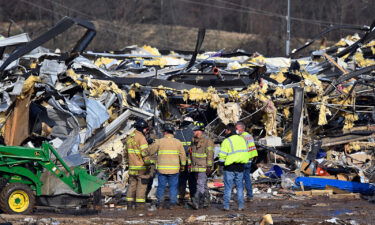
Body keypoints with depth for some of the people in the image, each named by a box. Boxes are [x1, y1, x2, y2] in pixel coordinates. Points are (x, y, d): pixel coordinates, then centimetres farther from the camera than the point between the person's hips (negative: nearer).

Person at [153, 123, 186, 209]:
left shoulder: (159, 141, -3)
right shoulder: (178, 142, 2)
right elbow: (183, 155, 6)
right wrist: (183, 165, 18)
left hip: (162, 168, -1)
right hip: (174, 169, 1)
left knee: (161, 186, 8)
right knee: (173, 186, 8)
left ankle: (160, 202, 10)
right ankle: (172, 203, 6)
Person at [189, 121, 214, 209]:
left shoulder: (207, 141, -10)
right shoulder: (194, 140, 14)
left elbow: (210, 154, -12)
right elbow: (191, 153, 22)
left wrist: (209, 166, -14)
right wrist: (189, 163, 17)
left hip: (203, 167, -8)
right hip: (195, 166, 8)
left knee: (201, 184, -12)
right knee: (203, 185, 14)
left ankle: (196, 201, -18)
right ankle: (206, 201, 20)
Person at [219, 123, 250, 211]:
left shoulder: (227, 141, -12)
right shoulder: (241, 139, 8)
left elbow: (222, 155, -13)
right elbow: (246, 153, 13)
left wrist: (221, 161, 3)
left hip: (230, 167, -5)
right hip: (240, 167, 5)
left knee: (228, 187, 2)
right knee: (240, 187, 11)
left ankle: (226, 206, 2)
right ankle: (241, 205, 8)